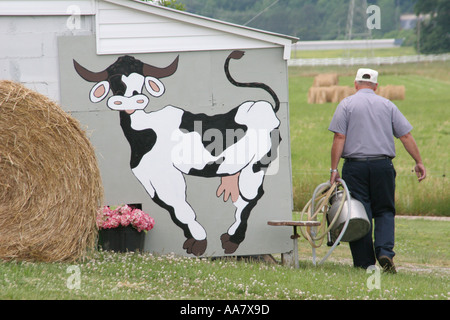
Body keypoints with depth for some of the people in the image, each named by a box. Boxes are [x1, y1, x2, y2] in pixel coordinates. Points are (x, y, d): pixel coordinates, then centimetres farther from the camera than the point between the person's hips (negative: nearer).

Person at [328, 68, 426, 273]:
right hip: (382, 165, 1)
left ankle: (364, 262, 1)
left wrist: (334, 169, -5)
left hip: (355, 166, -1)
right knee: (384, 212, 9)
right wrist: (419, 162, 12)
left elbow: (339, 138, -5)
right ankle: (385, 252, -12)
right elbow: (406, 136, 6)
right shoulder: (387, 105, 9)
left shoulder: (347, 104, 3)